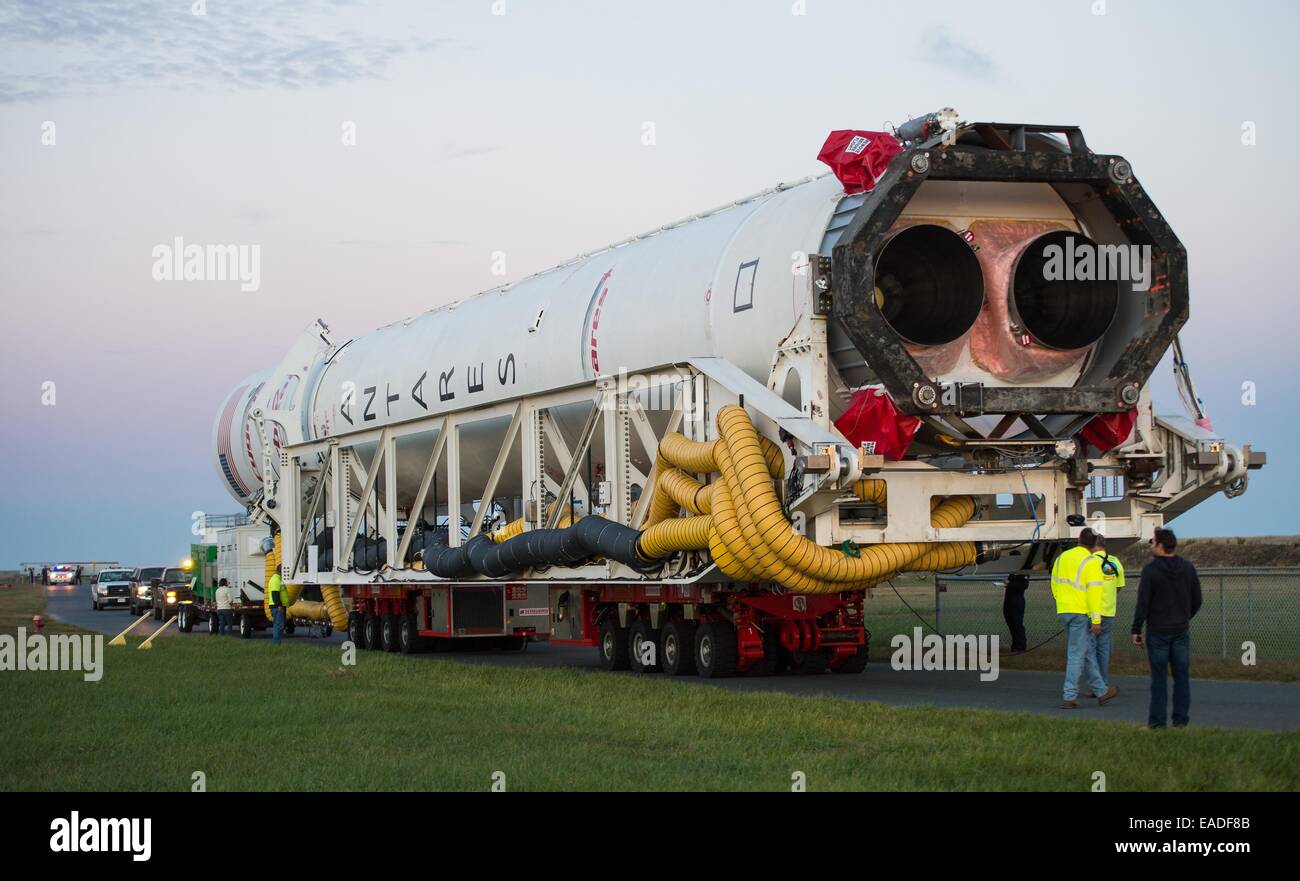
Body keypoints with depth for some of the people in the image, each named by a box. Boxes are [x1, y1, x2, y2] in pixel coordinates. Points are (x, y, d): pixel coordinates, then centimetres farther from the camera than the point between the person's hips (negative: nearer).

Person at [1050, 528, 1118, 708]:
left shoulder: (1061, 558, 10)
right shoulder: (1091, 562, -11)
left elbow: (1054, 585, 17)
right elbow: (1094, 592, -16)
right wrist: (1096, 620, -15)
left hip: (1063, 611, 7)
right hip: (1081, 612, -7)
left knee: (1088, 652, 16)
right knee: (1076, 654, -2)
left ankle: (1101, 691, 23)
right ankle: (1069, 697, -3)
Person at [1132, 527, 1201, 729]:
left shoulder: (1151, 570, -12)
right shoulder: (1188, 568, 3)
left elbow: (1143, 603, -13)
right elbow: (1197, 600, 10)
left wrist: (1136, 630, -6)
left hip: (1158, 631, -4)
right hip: (1181, 630, 4)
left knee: (1159, 677, 0)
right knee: (1182, 676, 8)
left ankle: (1157, 722, 1)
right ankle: (1181, 720, 9)